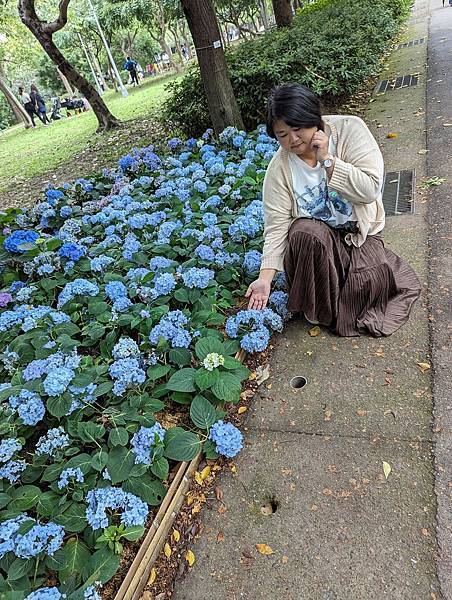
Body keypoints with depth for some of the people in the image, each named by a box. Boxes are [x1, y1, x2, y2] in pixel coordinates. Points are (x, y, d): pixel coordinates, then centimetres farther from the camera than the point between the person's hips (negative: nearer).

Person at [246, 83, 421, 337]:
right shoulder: (279, 169, -13)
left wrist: (327, 160, -25)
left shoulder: (349, 129, -13)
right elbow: (276, 226, -15)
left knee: (365, 281, -25)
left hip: (359, 231, 0)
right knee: (306, 234, -34)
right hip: (312, 236, 1)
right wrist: (265, 277, -23)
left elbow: (370, 190, -20)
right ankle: (317, 310, -10)